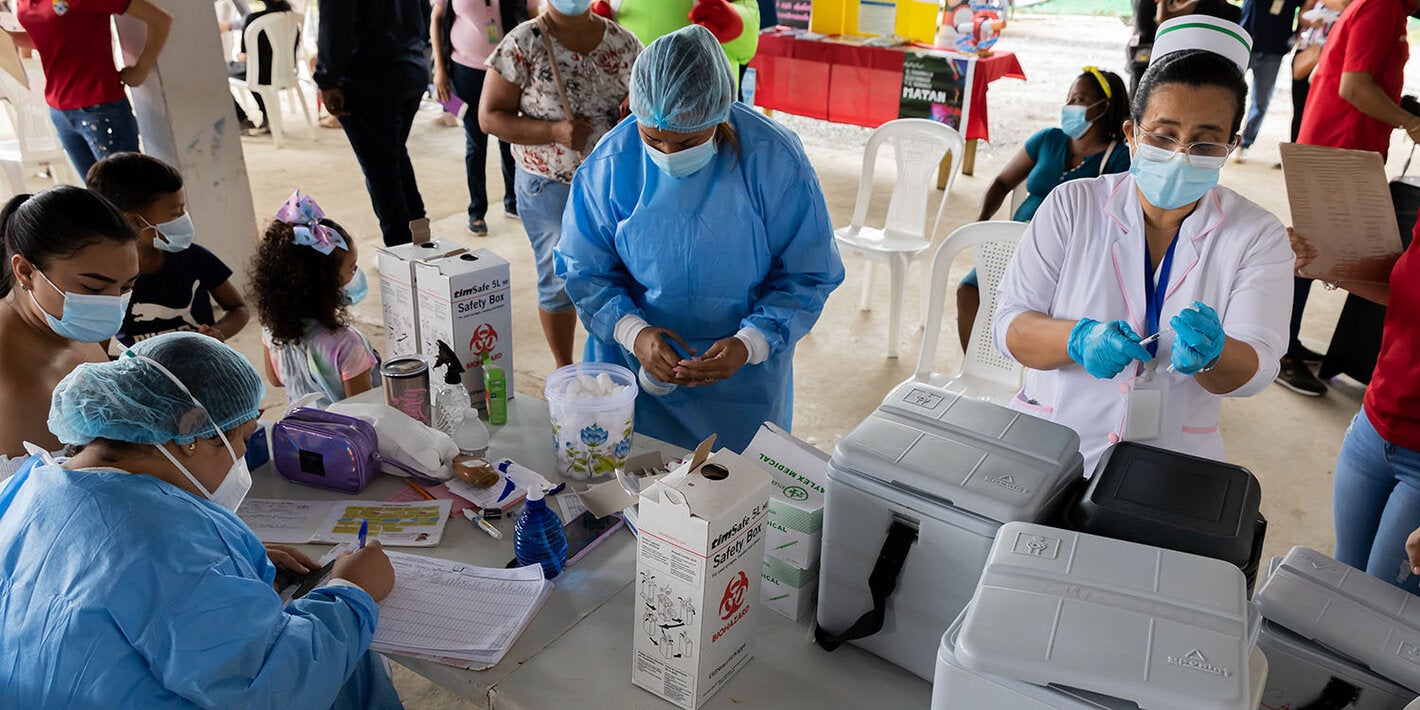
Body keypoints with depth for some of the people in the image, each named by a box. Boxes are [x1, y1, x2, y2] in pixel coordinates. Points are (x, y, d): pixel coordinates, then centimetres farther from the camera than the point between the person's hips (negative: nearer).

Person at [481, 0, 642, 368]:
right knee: (560, 281, 10)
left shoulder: (622, 42, 1)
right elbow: (490, 116, -9)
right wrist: (554, 131, -23)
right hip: (550, 186, -3)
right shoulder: (524, 44, -9)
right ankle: (564, 368, 30)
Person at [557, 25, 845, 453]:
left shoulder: (775, 160, -17)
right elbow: (584, 270, -5)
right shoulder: (611, 163, -14)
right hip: (633, 370, 1)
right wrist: (633, 332, -23)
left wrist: (750, 344, -26)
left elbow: (808, 277, -11)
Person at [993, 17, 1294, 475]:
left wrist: (1211, 354, -28)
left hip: (1174, 467, 1)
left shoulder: (1258, 236, 3)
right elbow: (1010, 325, -3)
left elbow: (1254, 371, -5)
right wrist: (1079, 339, -24)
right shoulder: (1072, 205, 2)